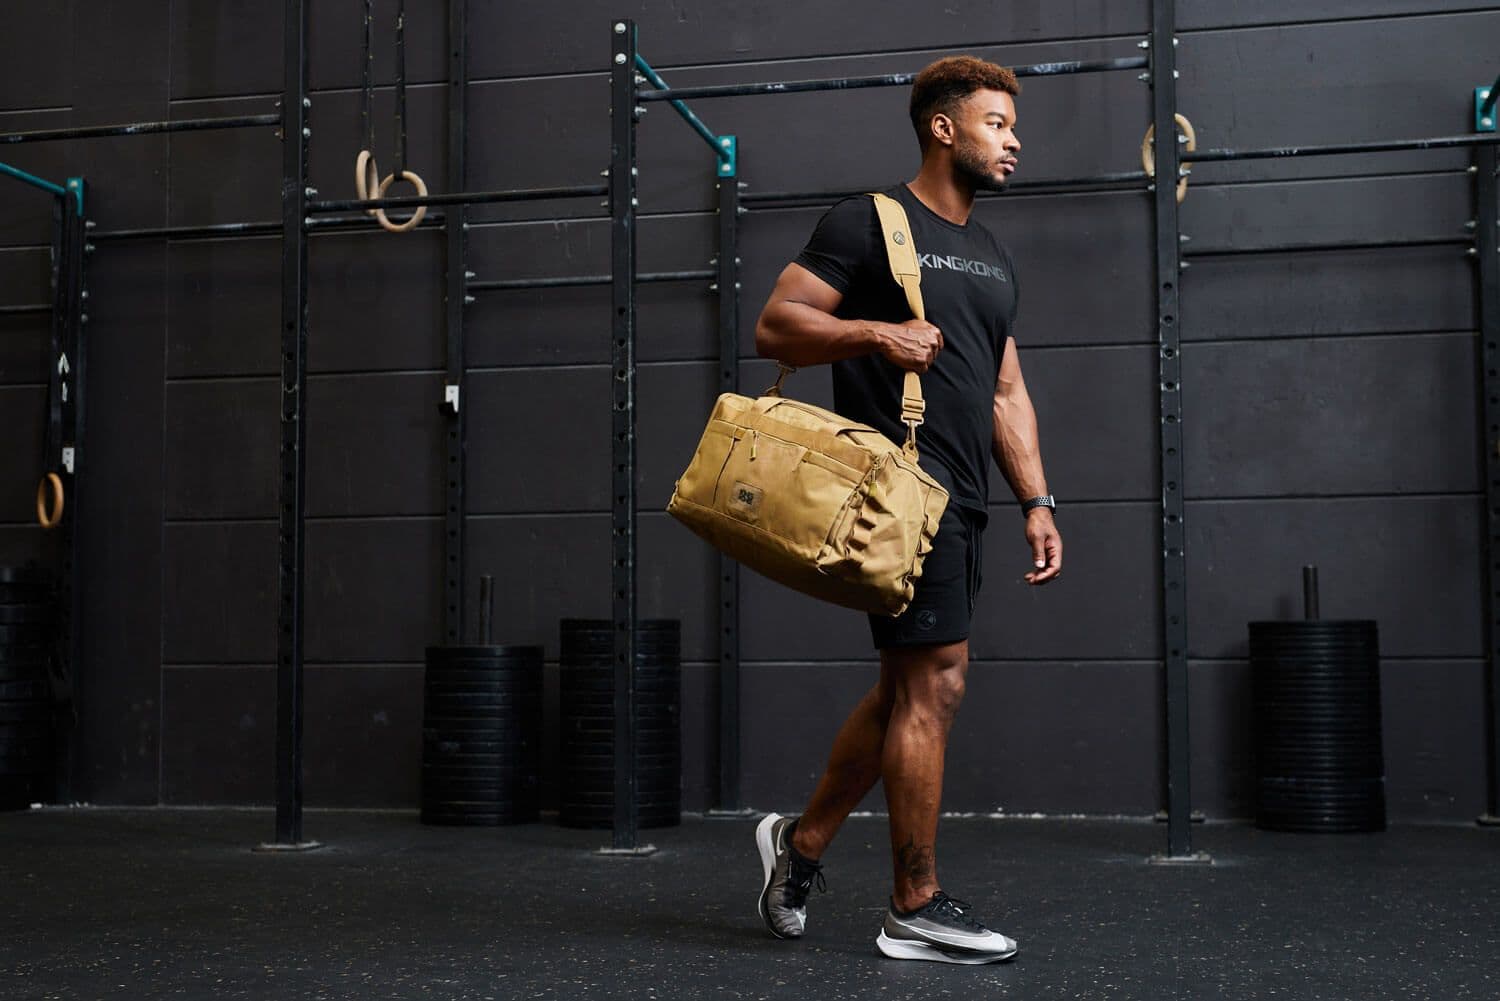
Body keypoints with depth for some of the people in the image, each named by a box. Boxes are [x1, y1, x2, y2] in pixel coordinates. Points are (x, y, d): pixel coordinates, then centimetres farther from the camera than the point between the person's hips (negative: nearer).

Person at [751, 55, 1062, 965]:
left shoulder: (994, 258, 21)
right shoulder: (870, 223, -4)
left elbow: (1006, 389, 21)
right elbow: (775, 325, -8)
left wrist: (1036, 500, 13)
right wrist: (878, 332, -22)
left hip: (960, 497, 9)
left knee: (909, 689, 12)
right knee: (936, 682, -7)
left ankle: (802, 841, 27)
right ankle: (917, 909, 3)